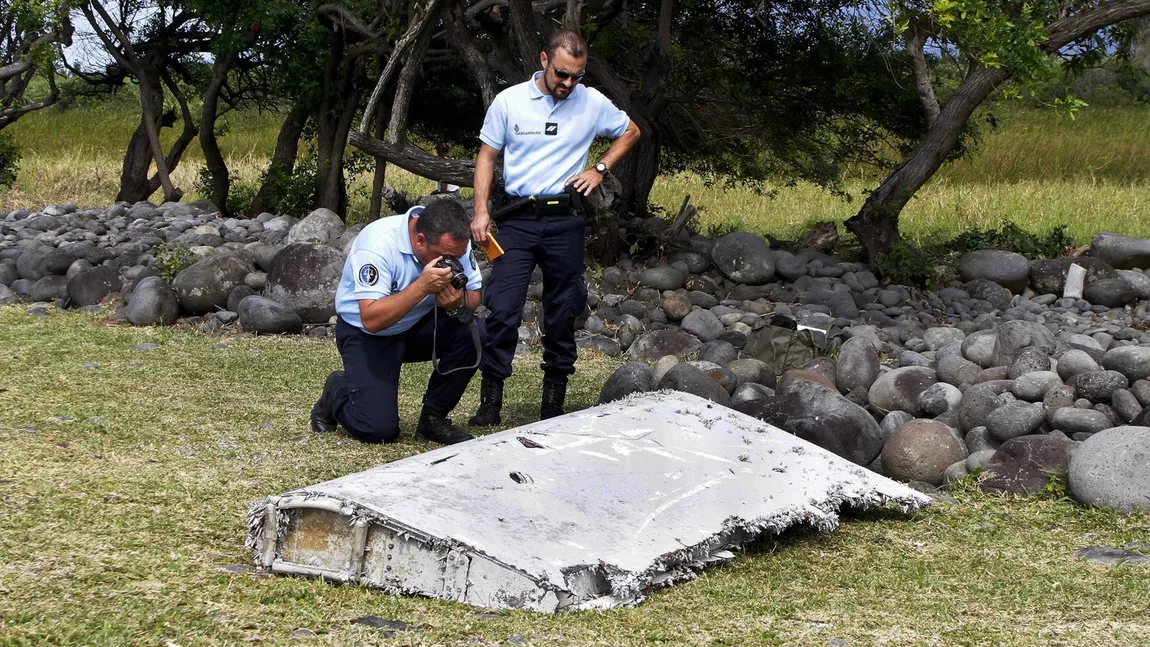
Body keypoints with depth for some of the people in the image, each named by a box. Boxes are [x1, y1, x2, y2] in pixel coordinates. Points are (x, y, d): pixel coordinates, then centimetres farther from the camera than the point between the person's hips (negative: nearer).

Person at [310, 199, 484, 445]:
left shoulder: (454, 243, -15)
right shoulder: (378, 244, -31)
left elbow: (474, 297, -6)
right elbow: (371, 319, -36)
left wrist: (458, 304, -30)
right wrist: (422, 286, -44)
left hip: (419, 325, 5)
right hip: (366, 333, -5)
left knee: (472, 333, -24)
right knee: (379, 429, -20)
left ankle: (433, 419, -5)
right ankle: (336, 392, 15)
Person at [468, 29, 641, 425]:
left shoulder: (593, 103, 0)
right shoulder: (509, 101, -3)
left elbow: (630, 132, 17)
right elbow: (487, 156, 4)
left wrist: (600, 169, 4)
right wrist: (481, 211, -5)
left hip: (565, 220, 1)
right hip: (518, 219, -1)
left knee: (562, 312, 7)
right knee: (503, 309, -10)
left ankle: (554, 400, 19)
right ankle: (490, 399, -4)